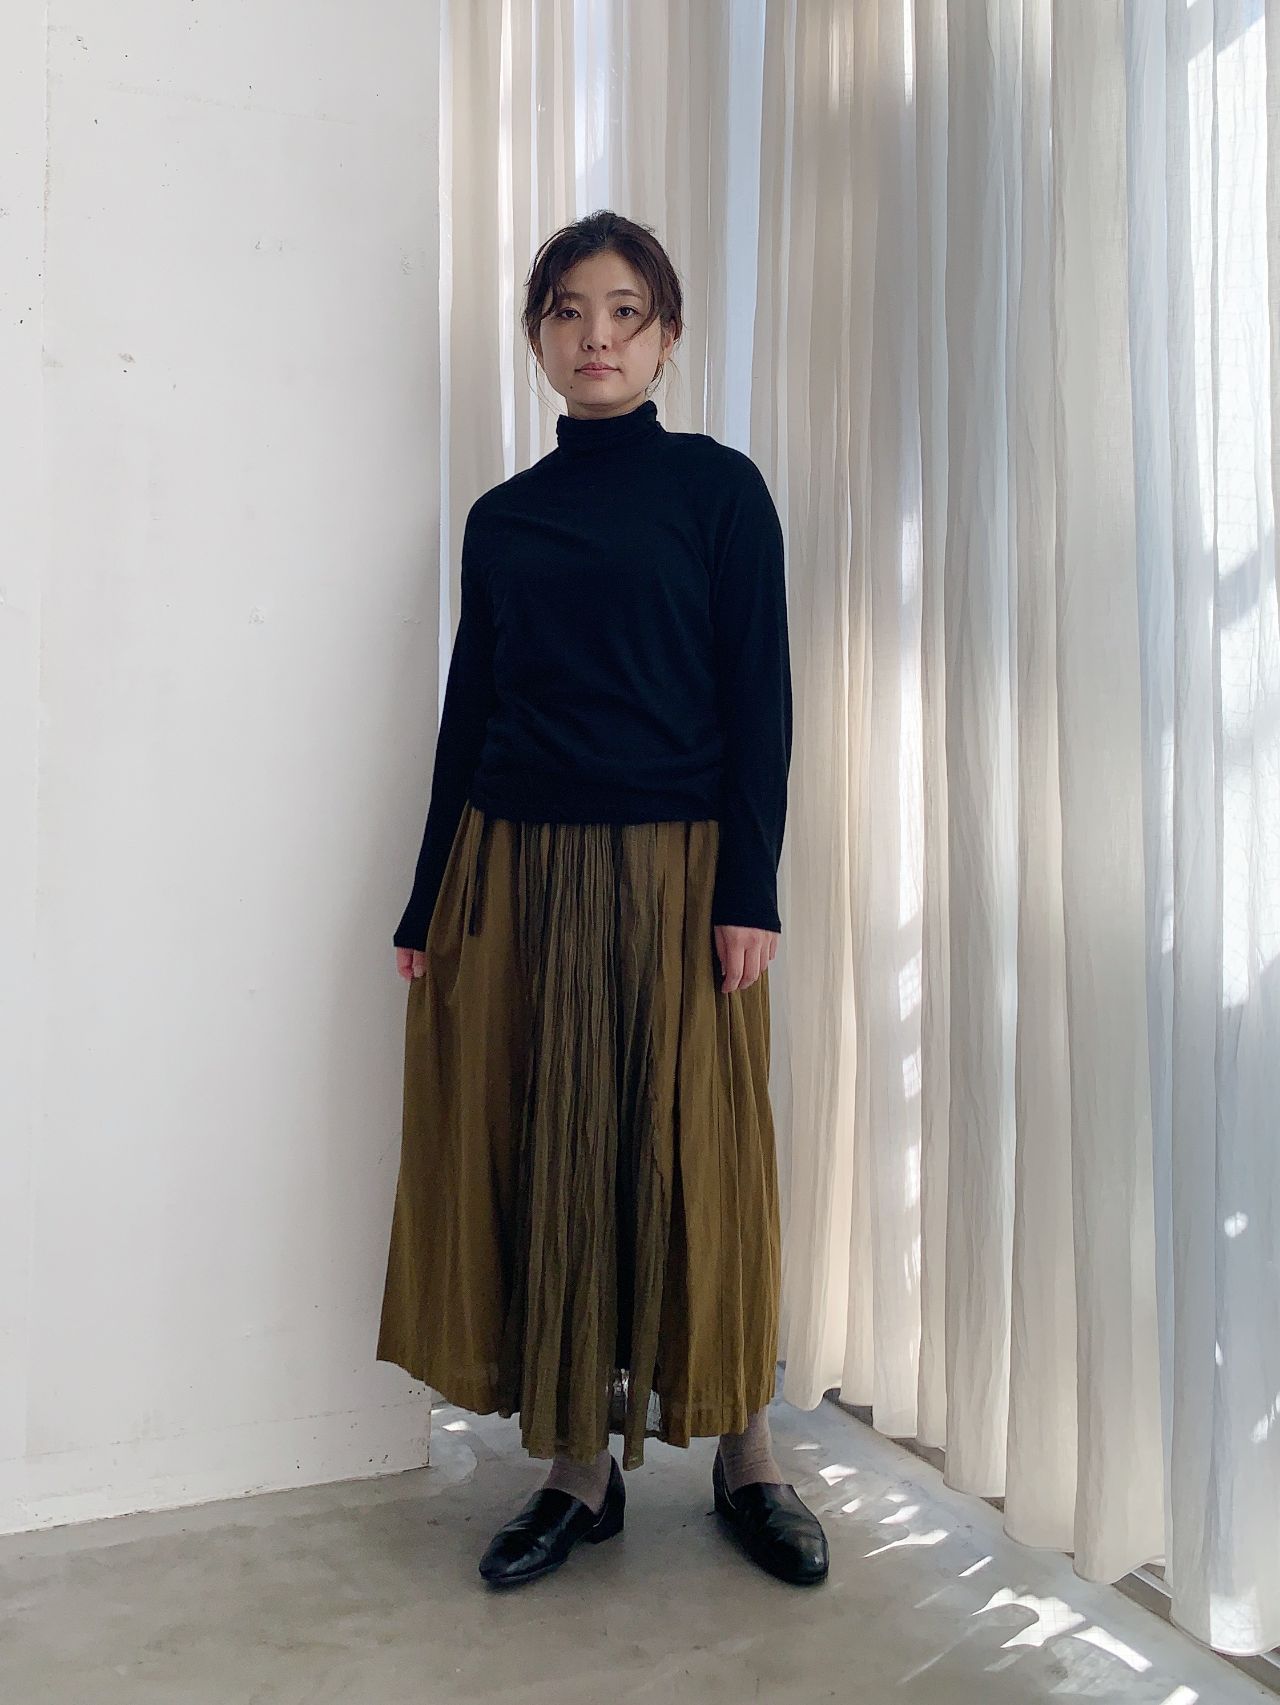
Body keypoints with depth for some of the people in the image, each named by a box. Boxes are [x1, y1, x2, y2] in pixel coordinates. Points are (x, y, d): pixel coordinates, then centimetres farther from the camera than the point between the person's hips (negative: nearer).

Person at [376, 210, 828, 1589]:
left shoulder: (717, 488, 2)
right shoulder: (500, 517, 12)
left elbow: (760, 699, -3)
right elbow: (467, 712, 12)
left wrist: (749, 892, -11)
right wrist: (426, 908, 10)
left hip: (670, 869, -3)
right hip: (512, 870, 4)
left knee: (692, 1158, 2)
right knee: (540, 1159, 5)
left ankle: (746, 1460, 21)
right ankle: (580, 1469, 20)